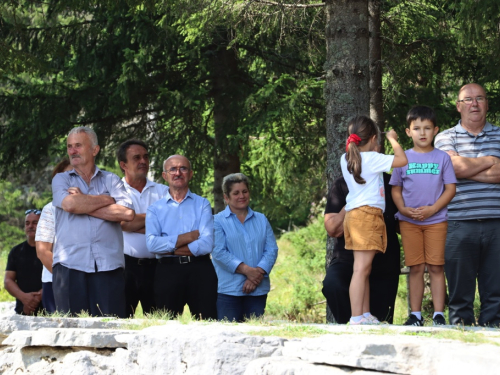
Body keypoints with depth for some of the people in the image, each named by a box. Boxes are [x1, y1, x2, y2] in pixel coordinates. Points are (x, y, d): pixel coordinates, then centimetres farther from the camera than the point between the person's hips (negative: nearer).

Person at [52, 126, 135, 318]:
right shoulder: (61, 179, 17)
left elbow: (127, 213, -3)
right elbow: (69, 204, -7)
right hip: (70, 264, 0)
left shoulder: (111, 180, 15)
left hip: (108, 266, 0)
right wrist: (106, 200, 3)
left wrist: (84, 204, -1)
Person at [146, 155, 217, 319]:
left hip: (199, 270, -1)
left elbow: (207, 244, -5)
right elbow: (152, 244, -6)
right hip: (168, 270, 1)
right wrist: (188, 237, -9)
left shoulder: (202, 204, 10)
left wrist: (169, 248, -6)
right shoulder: (155, 209, 11)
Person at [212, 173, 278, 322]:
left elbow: (272, 249, 6)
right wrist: (246, 270, -16)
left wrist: (258, 273, -11)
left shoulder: (261, 220, 16)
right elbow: (219, 252, -9)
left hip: (258, 291, 4)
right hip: (229, 291, -4)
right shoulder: (218, 221, 4)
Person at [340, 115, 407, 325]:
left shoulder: (346, 159, 13)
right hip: (367, 214, -9)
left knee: (364, 270, 11)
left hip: (353, 214, 9)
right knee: (361, 269, -12)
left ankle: (365, 315, 12)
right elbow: (402, 160, -11)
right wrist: (392, 140, 3)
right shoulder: (371, 159, -10)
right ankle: (356, 318, -17)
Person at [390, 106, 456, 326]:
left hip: (436, 220, -1)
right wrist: (403, 209, -9)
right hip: (409, 221, 1)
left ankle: (439, 314, -1)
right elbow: (396, 189, 9)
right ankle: (415, 314, 7)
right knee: (415, 268, 3)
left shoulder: (442, 158, 3)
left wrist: (432, 209, -12)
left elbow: (450, 188, 0)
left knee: (436, 267, -3)